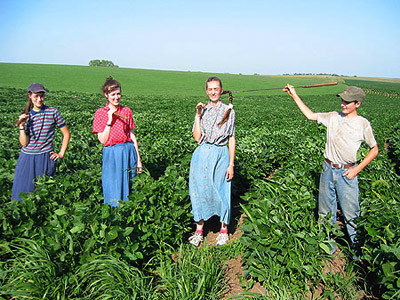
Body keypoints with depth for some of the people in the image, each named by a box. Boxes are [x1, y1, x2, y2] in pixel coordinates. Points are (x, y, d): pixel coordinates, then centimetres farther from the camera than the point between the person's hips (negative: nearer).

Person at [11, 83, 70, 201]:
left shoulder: (53, 112, -2)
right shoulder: (25, 116, 4)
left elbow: (66, 134, 5)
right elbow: (24, 143, 0)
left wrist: (61, 154, 1)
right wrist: (22, 126, -12)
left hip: (46, 158, -2)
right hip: (27, 158, 2)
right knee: (22, 190, 6)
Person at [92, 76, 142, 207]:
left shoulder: (126, 111, 6)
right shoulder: (100, 113, 0)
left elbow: (132, 136, 7)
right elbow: (103, 140, -6)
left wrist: (138, 159, 5)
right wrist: (109, 120, -13)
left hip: (128, 152, 2)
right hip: (111, 154, -2)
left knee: (128, 187, 10)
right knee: (113, 190, 3)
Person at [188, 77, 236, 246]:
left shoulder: (228, 111, 3)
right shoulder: (202, 110, 9)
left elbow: (232, 140, 2)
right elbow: (197, 137, 0)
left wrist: (231, 164, -3)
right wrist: (198, 116, -6)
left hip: (220, 154, -2)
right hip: (202, 154, 2)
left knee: (221, 191, 3)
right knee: (200, 190, 6)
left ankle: (224, 230, 22)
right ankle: (199, 230, 21)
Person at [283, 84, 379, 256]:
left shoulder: (363, 124, -4)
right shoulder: (334, 117, 4)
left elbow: (374, 149, 2)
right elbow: (310, 115, 11)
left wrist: (357, 169, -7)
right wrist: (294, 95, 8)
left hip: (347, 172, -3)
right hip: (328, 169, 3)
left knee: (350, 212, 3)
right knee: (326, 210, 12)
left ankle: (355, 243, 27)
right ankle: (329, 243, 29)